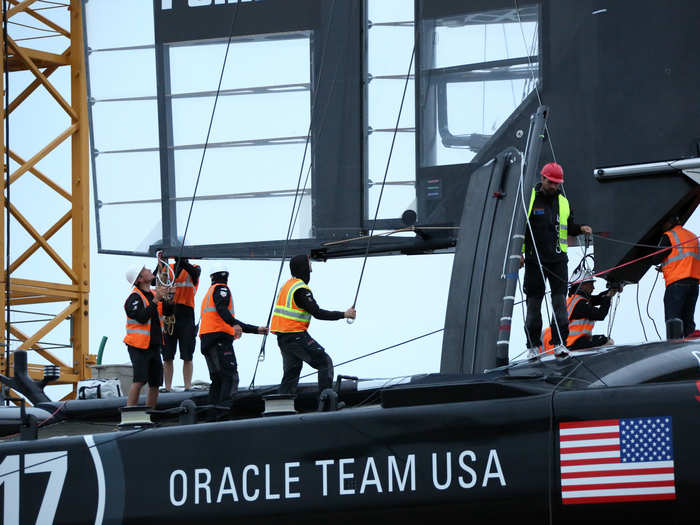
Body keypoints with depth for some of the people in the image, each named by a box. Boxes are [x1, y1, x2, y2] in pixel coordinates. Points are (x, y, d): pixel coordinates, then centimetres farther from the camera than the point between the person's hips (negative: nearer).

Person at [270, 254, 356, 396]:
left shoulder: (288, 285, 14)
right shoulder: (300, 290, -15)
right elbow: (318, 313, -17)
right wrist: (344, 315, -12)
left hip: (282, 336, 9)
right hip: (296, 335, -9)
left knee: (291, 371, 14)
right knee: (325, 362, -2)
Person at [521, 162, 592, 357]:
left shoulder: (563, 202, 11)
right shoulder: (528, 199, -1)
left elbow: (568, 227, 21)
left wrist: (580, 228, 0)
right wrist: (518, 252, -6)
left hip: (558, 259, 3)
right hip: (534, 260, -3)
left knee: (560, 301, -4)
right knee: (534, 303, 1)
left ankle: (559, 342, -1)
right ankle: (533, 345, 8)